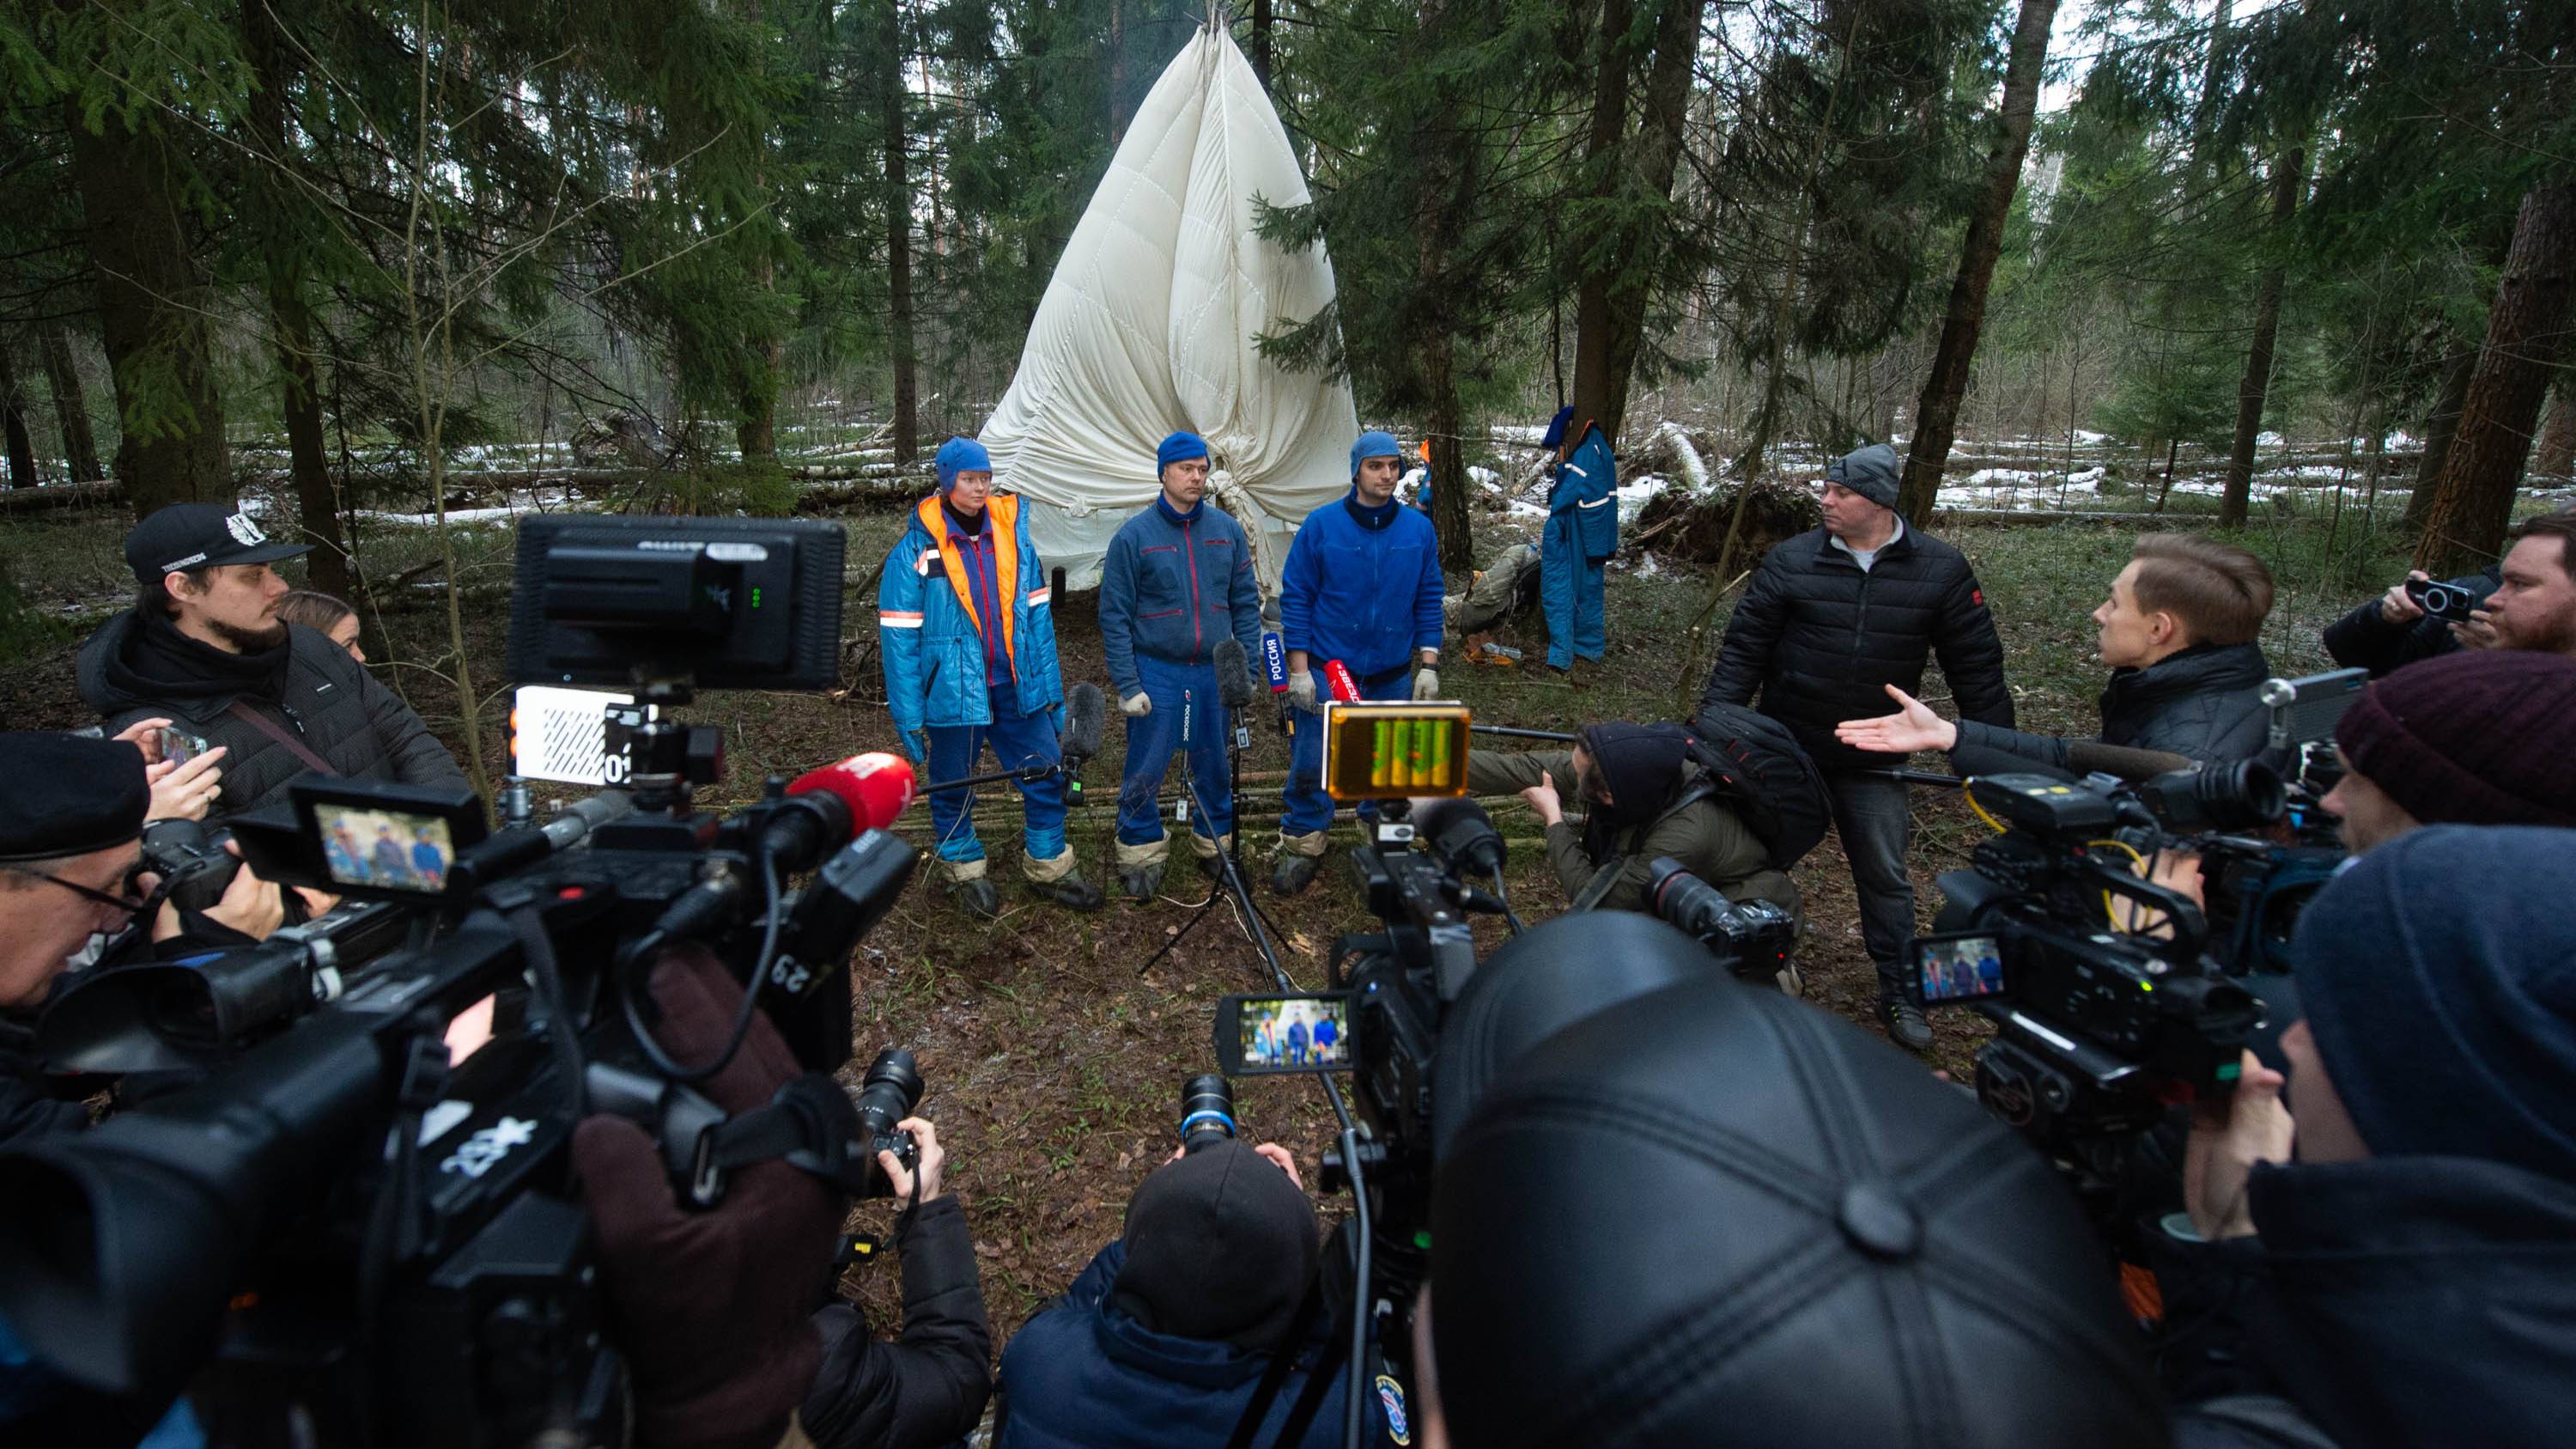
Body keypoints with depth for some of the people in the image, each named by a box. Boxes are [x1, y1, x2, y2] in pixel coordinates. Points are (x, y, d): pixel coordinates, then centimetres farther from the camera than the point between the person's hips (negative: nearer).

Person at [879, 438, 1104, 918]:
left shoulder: (1012, 536, 3)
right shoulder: (915, 550, -8)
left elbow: (1037, 616, 6)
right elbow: (899, 637, -8)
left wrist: (1051, 689, 5)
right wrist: (909, 717, -9)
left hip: (1016, 689, 3)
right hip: (953, 694, -3)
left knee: (1047, 778, 7)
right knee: (954, 789, 13)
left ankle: (1049, 869, 28)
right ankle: (965, 872, 36)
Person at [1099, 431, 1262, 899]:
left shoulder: (1226, 530, 4)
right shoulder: (1134, 536, -6)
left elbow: (1246, 602, 7)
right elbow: (1114, 616, -5)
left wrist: (1246, 667, 1)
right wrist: (1127, 685, -10)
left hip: (1215, 672, 3)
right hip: (1156, 673, -3)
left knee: (1215, 767, 14)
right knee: (1145, 771, 2)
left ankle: (1215, 845, 33)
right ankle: (1141, 856, 20)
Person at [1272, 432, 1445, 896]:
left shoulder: (1419, 529, 2)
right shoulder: (1320, 525, -6)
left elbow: (1429, 601, 7)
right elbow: (1295, 597, -4)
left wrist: (1428, 665, 1)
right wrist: (1299, 669, -8)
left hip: (1392, 677, 3)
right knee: (1312, 766, -1)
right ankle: (1302, 847, 17)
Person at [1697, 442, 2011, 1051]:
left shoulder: (1941, 570, -5)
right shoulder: (1789, 562, -8)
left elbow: (1977, 669, 0)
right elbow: (1743, 651, -7)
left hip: (1873, 764, 0)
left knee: (1885, 876, 11)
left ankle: (1899, 992, 28)